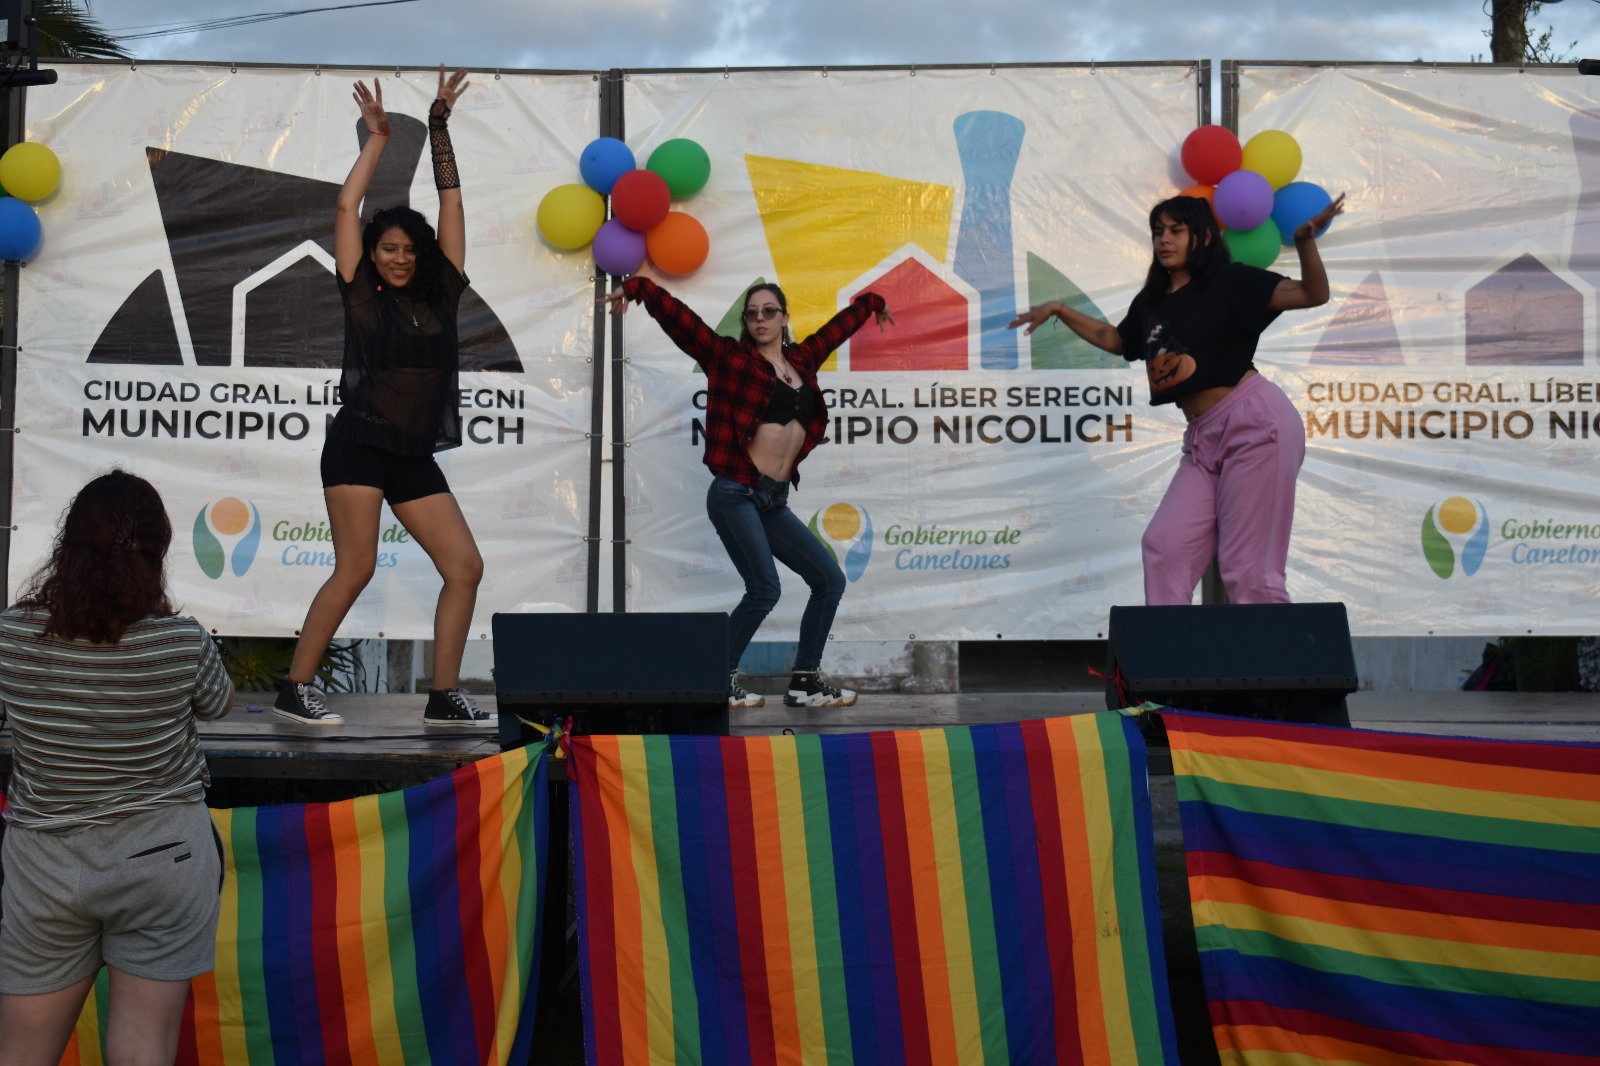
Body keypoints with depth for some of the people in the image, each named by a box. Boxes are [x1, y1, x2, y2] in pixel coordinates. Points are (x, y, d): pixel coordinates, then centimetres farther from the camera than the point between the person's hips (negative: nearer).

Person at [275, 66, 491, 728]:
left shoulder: (440, 294, 10)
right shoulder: (362, 294, 2)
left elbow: (452, 204, 11)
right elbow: (347, 208, 0)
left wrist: (439, 131, 10)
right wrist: (377, 138, 8)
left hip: (415, 457, 5)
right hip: (359, 446, -5)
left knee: (465, 567, -2)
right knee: (355, 570, -10)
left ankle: (443, 698, 3)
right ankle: (295, 690, 1)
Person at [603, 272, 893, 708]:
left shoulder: (802, 359, 15)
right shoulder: (729, 357, 2)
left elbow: (841, 324, 32)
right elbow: (676, 314, -3)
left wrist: (872, 303, 46)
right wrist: (636, 288, -13)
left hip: (773, 502, 7)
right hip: (735, 494, -7)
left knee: (830, 580, 5)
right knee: (765, 590, -15)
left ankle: (805, 682, 14)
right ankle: (720, 681, 1)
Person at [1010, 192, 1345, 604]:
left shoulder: (1230, 281, -3)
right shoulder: (1151, 301, 16)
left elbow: (1313, 294, -10)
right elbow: (1114, 339, 36)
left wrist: (1304, 240, -27)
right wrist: (1059, 310, 30)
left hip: (1256, 423, -7)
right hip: (1204, 438, 7)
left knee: (1248, 565, -8)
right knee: (1164, 545, 1)